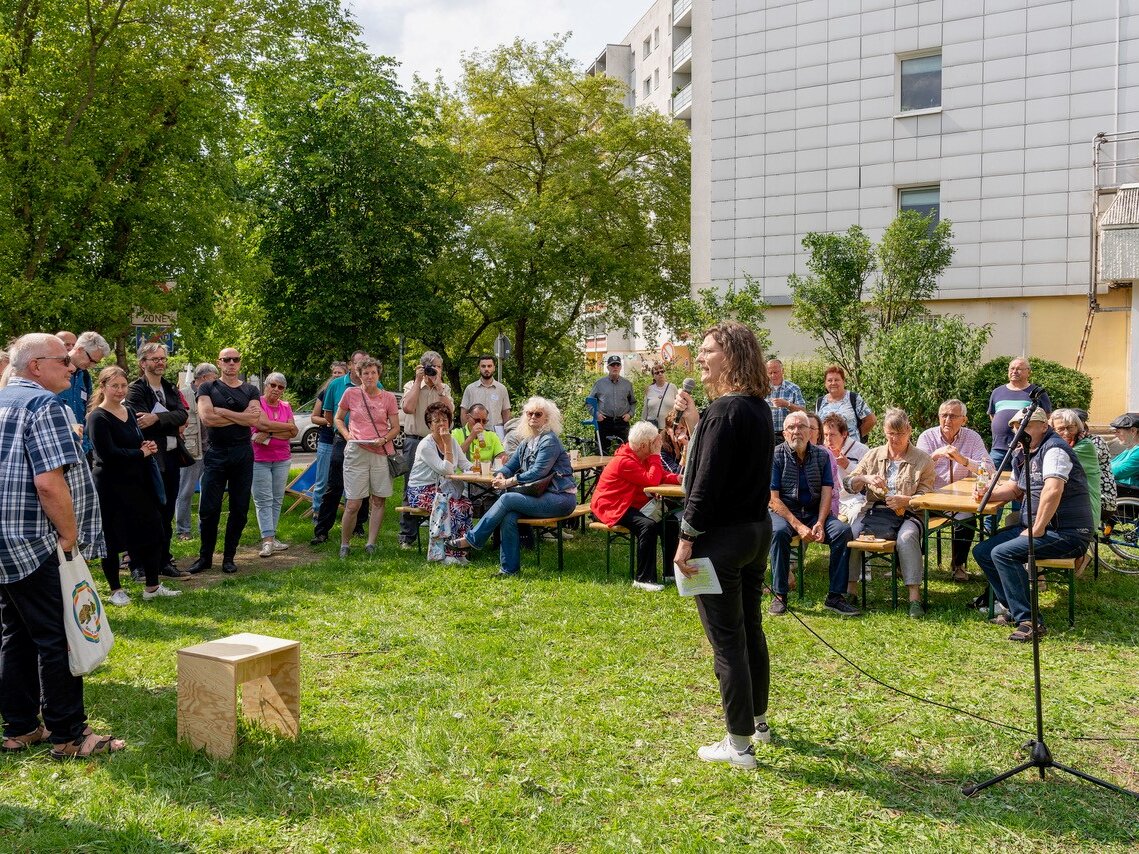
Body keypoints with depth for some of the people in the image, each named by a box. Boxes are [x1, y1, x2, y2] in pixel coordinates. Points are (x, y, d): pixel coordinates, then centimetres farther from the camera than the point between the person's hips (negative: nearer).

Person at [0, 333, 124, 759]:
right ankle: (68, 735, 7)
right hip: (39, 548, -9)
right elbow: (50, 483, -23)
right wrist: (70, 537, -14)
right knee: (57, 642, -1)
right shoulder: (44, 405, -14)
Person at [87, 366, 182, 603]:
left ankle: (152, 586, 18)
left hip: (136, 483, 8)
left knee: (153, 531, 7)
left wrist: (150, 446, 0)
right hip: (111, 486, -8)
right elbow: (108, 453, -22)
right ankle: (115, 590, 17)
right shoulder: (98, 418, -13)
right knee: (111, 538, 3)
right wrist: (141, 452, -12)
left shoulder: (130, 412, 11)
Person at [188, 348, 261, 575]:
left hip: (242, 454, 2)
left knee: (240, 509, 5)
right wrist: (241, 416, -9)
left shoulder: (250, 390, 9)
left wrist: (221, 411, -11)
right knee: (208, 509, -1)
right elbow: (207, 418, -13)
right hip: (215, 454, -1)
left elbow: (254, 420, -9)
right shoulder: (207, 388, 5)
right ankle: (205, 557, 13)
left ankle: (229, 557, 16)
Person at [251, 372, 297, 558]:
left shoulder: (286, 406, 10)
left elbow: (293, 433, -1)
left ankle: (271, 537, 12)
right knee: (263, 500, -6)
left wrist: (269, 434, -14)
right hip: (259, 459, -5)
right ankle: (267, 539, -10)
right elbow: (264, 424, -20)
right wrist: (287, 426, -7)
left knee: (277, 499, 7)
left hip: (282, 459, 5)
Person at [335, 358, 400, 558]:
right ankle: (344, 544, 12)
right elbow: (338, 418, 14)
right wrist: (347, 435, -3)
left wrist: (384, 439, -10)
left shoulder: (388, 397, 5)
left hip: (381, 453, 2)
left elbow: (395, 428, 9)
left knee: (378, 501, 5)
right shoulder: (351, 394, 3)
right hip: (356, 452, -2)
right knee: (353, 504, -4)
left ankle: (371, 543, 16)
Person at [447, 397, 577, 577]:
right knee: (508, 516, -19)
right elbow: (510, 465, 19)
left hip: (560, 498, -7)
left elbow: (537, 473, -18)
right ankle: (510, 569, -14)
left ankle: (472, 539, -7)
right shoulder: (527, 442, 16)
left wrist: (509, 482, -16)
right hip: (542, 496, 7)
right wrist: (501, 475, -5)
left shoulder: (549, 441, -10)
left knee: (507, 499, -19)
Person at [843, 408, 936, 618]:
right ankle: (849, 590, -16)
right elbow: (849, 485, 14)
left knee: (907, 537, -36)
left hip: (907, 514, -2)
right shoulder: (874, 455, 18)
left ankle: (915, 597, -33)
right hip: (876, 512, 3)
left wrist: (905, 500, -18)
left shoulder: (922, 460, 9)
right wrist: (865, 478, -7)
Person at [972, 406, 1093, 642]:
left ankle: (1028, 620, -18)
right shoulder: (1022, 454, 15)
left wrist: (1037, 530, -23)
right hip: (1035, 526, 10)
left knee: (1002, 553, -24)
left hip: (1067, 532, -10)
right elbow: (1014, 489, 27)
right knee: (982, 551, 4)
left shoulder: (1053, 449, -15)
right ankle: (1013, 609, 10)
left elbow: (1052, 491, -28)